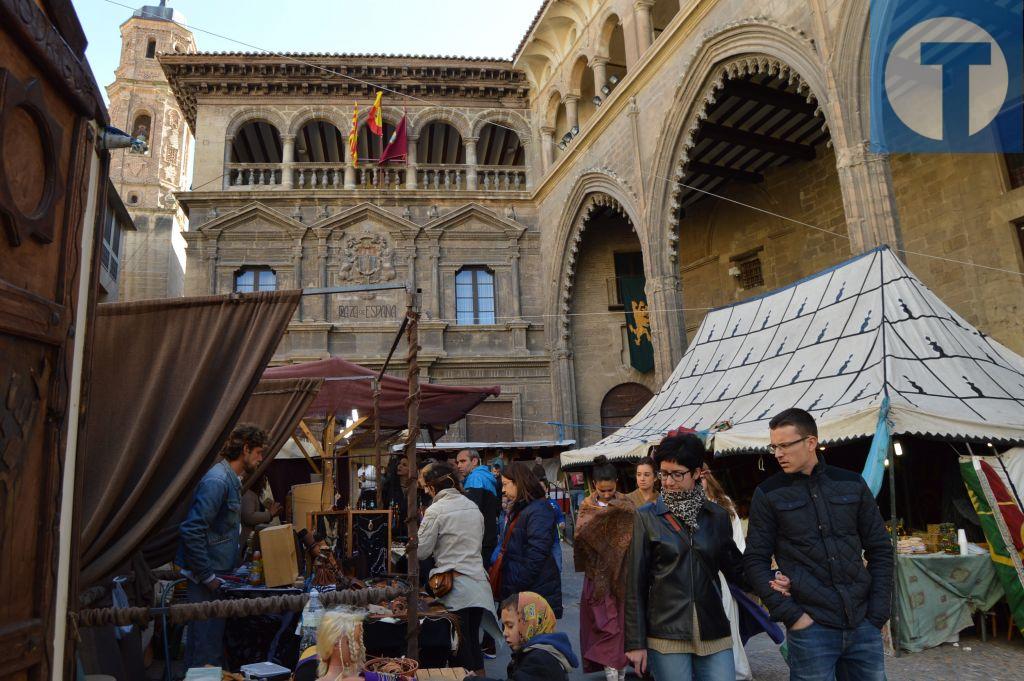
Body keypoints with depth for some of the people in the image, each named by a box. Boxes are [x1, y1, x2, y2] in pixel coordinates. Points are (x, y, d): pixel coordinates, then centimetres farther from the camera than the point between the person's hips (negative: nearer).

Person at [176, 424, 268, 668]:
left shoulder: (232, 480, 12)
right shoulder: (217, 481, -20)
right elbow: (191, 531, -25)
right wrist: (207, 576, -20)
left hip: (217, 574, 10)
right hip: (207, 577, -10)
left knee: (209, 638, 18)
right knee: (207, 647, -1)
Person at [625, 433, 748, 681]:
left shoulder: (717, 516, 5)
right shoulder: (646, 518, -2)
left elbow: (736, 568, 11)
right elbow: (635, 584, -1)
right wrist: (635, 642, -3)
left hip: (714, 634, 2)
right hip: (666, 636, -2)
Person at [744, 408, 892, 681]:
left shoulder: (852, 484, 5)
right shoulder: (768, 494, -2)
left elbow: (880, 549, 9)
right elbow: (755, 560, -2)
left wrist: (878, 613, 3)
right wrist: (790, 614, -10)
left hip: (863, 625, 3)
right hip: (810, 626, -3)